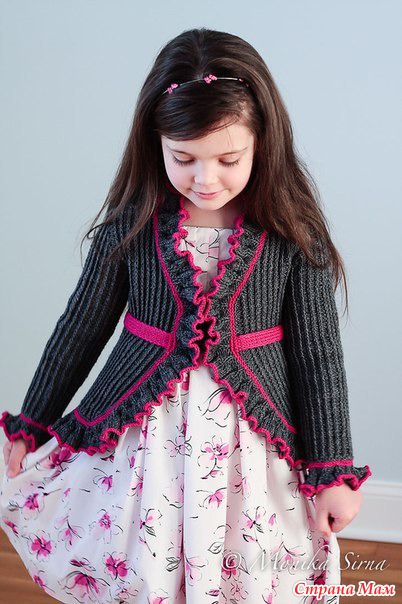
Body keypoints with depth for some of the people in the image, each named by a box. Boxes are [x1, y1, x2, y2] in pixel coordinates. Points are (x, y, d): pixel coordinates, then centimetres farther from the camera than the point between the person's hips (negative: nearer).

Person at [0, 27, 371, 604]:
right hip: (139, 433, 1)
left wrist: (334, 471, -1)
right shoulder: (131, 226, -7)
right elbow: (80, 328, 3)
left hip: (254, 441, 0)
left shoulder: (292, 235, -10)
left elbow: (319, 357, -4)